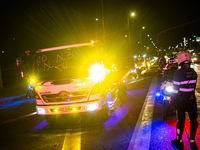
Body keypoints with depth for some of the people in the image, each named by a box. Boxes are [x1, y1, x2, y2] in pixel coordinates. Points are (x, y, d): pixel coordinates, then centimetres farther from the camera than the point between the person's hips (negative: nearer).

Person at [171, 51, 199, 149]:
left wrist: (174, 100, -5)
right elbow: (193, 87, 10)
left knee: (181, 121, 7)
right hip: (192, 100, 4)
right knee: (193, 121, 14)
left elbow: (175, 88, -14)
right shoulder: (193, 72, 1)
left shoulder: (178, 73, -16)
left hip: (181, 101, -4)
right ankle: (192, 141, 23)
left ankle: (179, 141, 20)